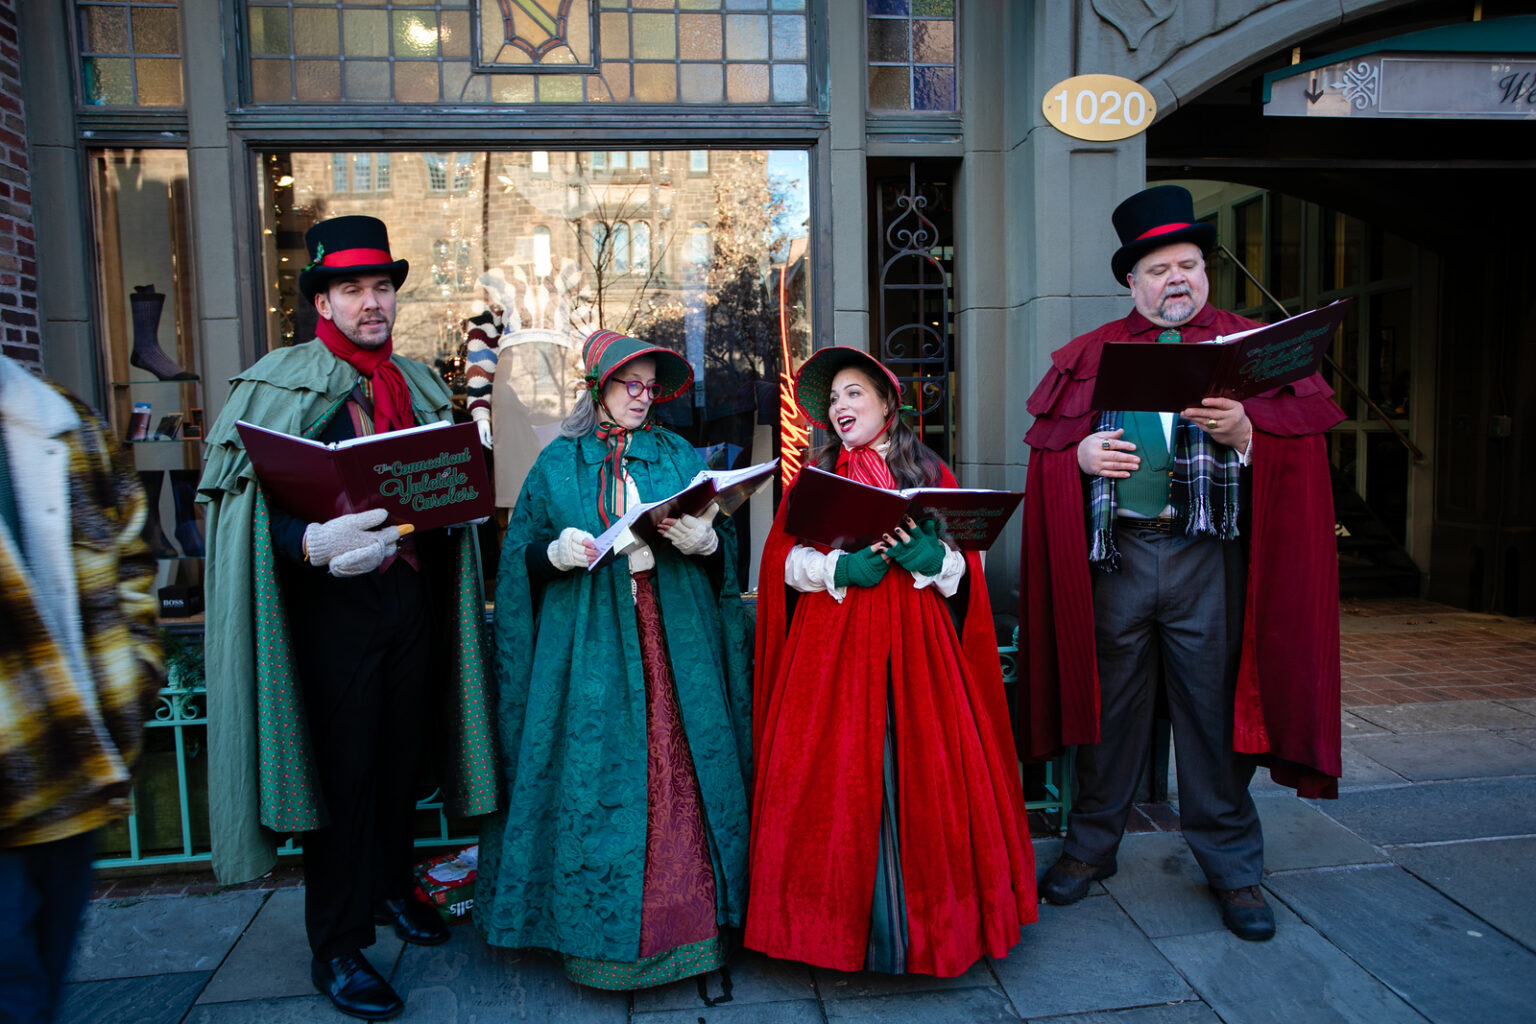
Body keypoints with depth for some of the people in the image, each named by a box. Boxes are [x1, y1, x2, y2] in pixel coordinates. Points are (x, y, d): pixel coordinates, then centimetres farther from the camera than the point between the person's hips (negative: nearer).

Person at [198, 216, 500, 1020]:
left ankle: (390, 887, 36)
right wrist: (313, 544, -31)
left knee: (401, 755, 15)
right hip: (334, 600, -5)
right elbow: (258, 503, -13)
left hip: (412, 592, 5)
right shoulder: (282, 386, -4)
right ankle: (336, 947, 14)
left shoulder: (418, 383, 13)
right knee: (342, 767, 0)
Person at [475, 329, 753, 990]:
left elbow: (727, 548, 9)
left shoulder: (680, 457, 12)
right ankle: (599, 934, 17)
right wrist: (556, 553, -13)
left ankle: (687, 921, 16)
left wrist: (706, 540, -13)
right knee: (594, 777, 1)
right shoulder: (558, 463, 8)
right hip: (587, 647, -1)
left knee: (679, 774, 1)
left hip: (672, 643, 1)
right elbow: (519, 557, 7)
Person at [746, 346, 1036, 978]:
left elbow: (962, 565, 5)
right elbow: (786, 560, 4)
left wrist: (925, 555, -16)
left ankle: (925, 923, 17)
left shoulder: (931, 474, 10)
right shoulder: (815, 477, 12)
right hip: (832, 644, 0)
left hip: (915, 642, 0)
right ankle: (841, 922, 15)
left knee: (919, 772, 0)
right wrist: (840, 568, -14)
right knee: (839, 779, -1)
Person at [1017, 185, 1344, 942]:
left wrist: (1243, 435, -19)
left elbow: (1296, 454, 0)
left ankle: (1232, 865, 23)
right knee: (1109, 699, 9)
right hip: (1115, 552, 1)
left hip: (1210, 555, 0)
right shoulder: (1091, 354, 12)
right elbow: (1049, 448, 7)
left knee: (1215, 706, 5)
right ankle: (1091, 844, 25)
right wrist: (1082, 455, -13)